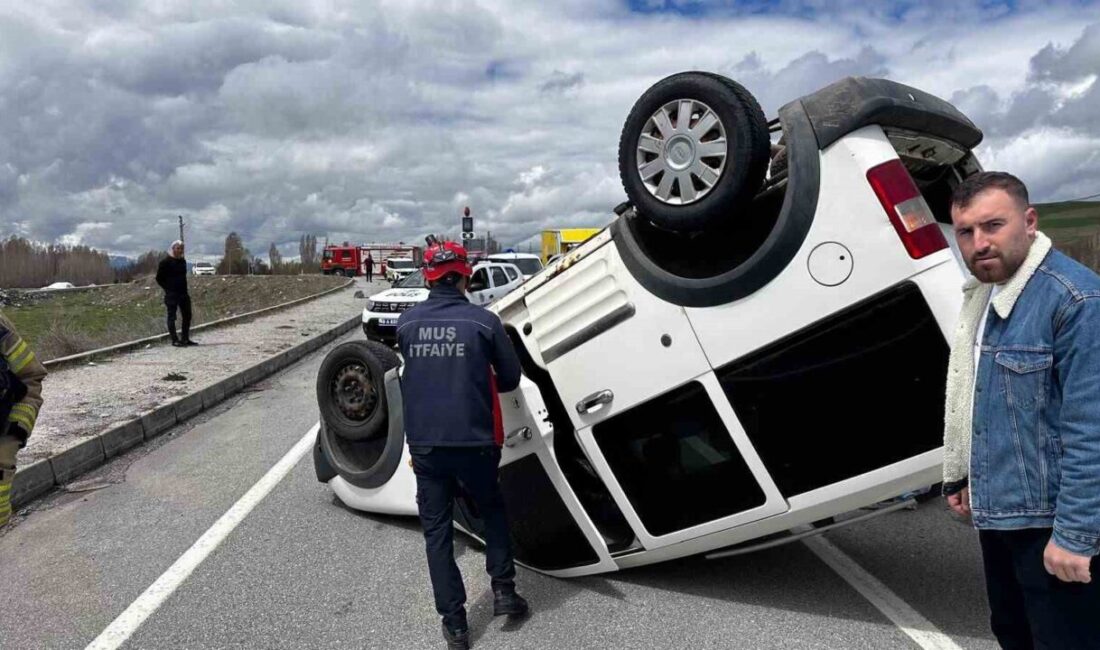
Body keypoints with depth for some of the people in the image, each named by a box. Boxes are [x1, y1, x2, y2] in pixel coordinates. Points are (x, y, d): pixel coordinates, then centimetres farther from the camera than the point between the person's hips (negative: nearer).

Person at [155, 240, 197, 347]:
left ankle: (185, 339, 18)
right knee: (172, 317, 1)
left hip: (183, 293, 7)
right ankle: (174, 340, 5)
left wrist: (184, 289, 11)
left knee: (187, 316, 9)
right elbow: (159, 278, -6)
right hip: (171, 294, -7)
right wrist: (168, 288, -7)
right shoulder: (165, 262, -8)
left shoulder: (183, 261, 11)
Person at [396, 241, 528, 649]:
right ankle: (502, 590, 21)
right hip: (473, 442, -2)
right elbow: (511, 379, 1)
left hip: (423, 444, 2)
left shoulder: (406, 324, -1)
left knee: (436, 531, 12)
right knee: (493, 510, 24)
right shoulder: (483, 321, -9)